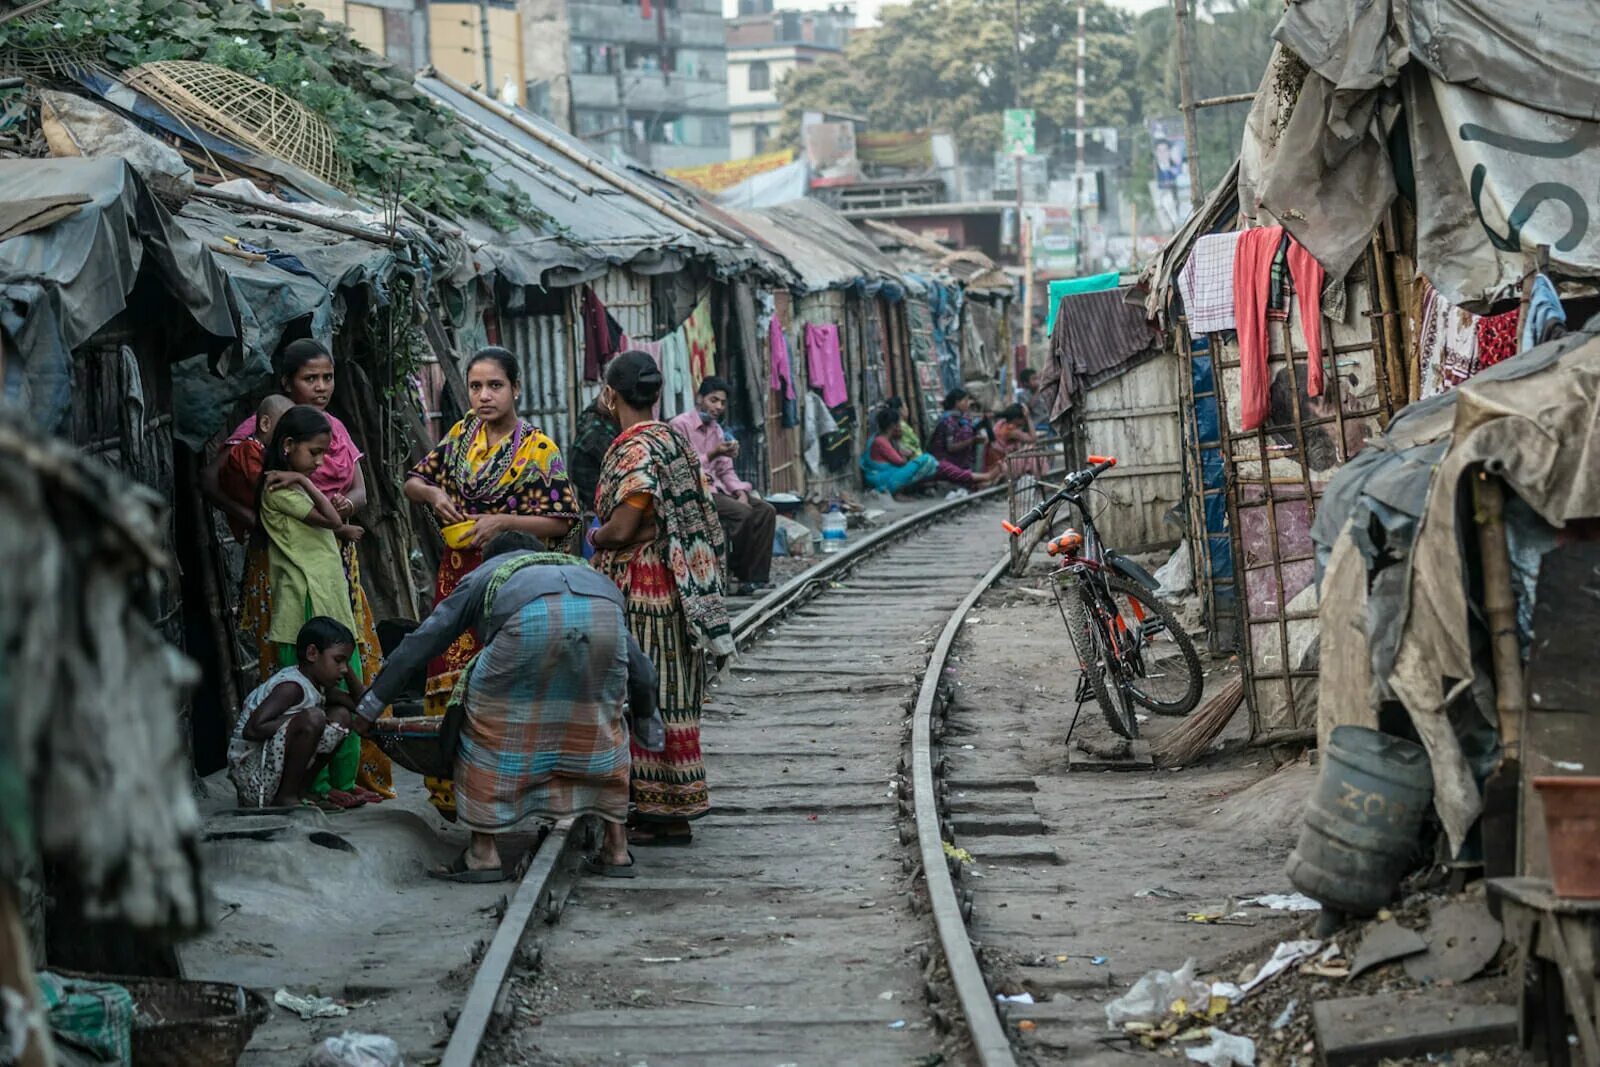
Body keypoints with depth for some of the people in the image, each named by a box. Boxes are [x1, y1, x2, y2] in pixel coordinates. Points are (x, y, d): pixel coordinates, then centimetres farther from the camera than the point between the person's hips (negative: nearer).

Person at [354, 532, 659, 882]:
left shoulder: (482, 576, 41)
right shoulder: (580, 567, 46)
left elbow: (418, 645, 39)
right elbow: (640, 668, 43)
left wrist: (370, 706, 47)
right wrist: (644, 715, 60)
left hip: (532, 617, -3)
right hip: (603, 610, 3)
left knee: (490, 722, 17)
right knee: (603, 727, 25)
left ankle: (483, 852, 17)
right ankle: (617, 848, 25)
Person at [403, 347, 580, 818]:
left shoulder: (538, 449, -5)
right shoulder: (461, 435, 9)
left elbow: (562, 520, -8)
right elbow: (413, 481, 19)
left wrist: (502, 521, -18)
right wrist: (433, 494, -4)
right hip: (457, 577, 5)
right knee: (452, 678, 4)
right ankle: (453, 790, 11)